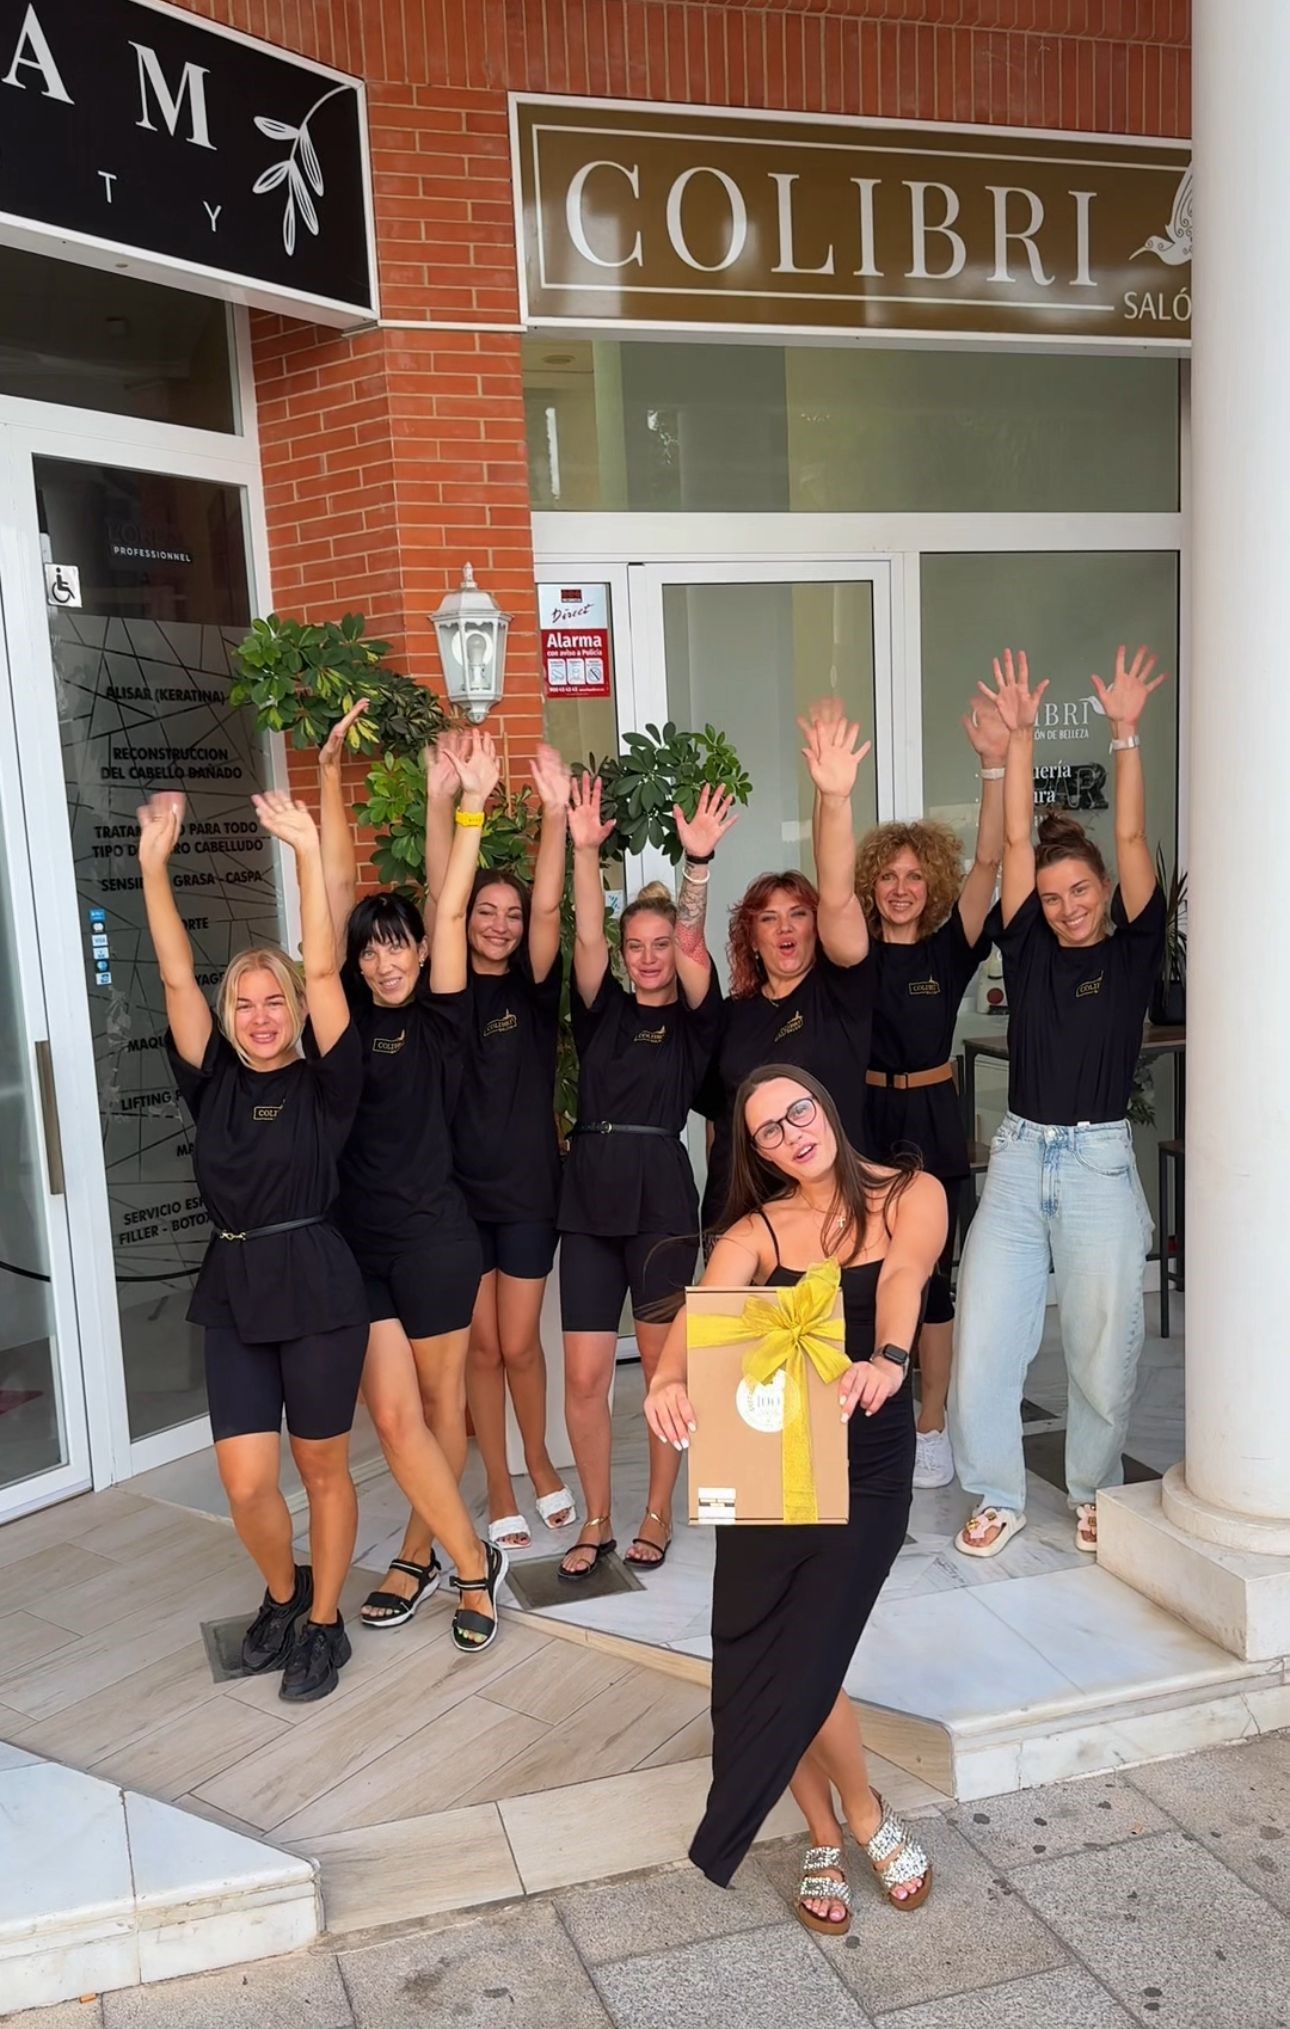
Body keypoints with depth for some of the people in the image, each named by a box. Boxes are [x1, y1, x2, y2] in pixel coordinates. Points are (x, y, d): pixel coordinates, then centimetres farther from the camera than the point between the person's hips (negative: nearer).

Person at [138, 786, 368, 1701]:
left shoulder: (324, 1084, -5)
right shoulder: (214, 1083, 4)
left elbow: (324, 973, -15)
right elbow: (178, 979, -3)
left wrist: (308, 854, -21)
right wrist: (155, 866, -10)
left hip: (317, 1285, -3)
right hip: (233, 1291, 3)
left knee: (324, 1469, 10)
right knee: (245, 1481, 3)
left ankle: (323, 1621, 29)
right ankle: (283, 1593, 32)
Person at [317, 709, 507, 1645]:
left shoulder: (440, 1017, -3)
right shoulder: (347, 1013, 3)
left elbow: (451, 911, -13)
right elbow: (339, 887, 2)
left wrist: (471, 805, -18)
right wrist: (330, 773, 3)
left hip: (433, 1236, -3)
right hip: (356, 1239, 3)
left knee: (442, 1402, 10)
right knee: (394, 1417, 3)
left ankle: (422, 1555, 28)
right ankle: (471, 1559, 20)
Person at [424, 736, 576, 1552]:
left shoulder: (534, 987, 0)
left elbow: (549, 907, -16)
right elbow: (439, 896, -12)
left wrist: (556, 813, -29)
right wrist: (441, 800, -24)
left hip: (529, 1185, 0)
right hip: (459, 1185, 1)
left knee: (519, 1343, 6)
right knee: (481, 1345, 8)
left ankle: (541, 1462, 32)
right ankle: (500, 1488, 23)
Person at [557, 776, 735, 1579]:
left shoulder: (693, 1017, 4)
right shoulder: (603, 1010, 10)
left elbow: (693, 946, -12)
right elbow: (586, 940, -5)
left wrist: (698, 862, -26)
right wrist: (586, 852, -19)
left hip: (662, 1194, -2)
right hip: (590, 1191, 2)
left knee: (665, 1363, 8)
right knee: (585, 1373, 3)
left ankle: (658, 1513, 24)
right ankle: (597, 1520, 20)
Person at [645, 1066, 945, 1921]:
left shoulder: (911, 1195, -3)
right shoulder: (756, 1230, -1)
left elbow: (902, 1281, -23)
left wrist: (886, 1361, -44)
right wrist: (668, 1379, -41)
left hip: (868, 1460, -2)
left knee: (802, 1664, -8)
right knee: (763, 1665, 1)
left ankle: (861, 1818, 22)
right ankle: (829, 1838, 28)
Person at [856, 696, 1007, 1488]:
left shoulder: (950, 949, -2)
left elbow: (988, 862, -13)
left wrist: (996, 765, -24)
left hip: (932, 1123, -1)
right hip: (864, 1118, 1)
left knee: (930, 1276, 5)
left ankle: (932, 1428, 18)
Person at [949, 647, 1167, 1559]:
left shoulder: (1134, 951, 2)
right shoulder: (1028, 949, 6)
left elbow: (1133, 840, -7)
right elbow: (1016, 840, 2)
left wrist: (1127, 731, -13)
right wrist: (1020, 735, -3)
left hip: (1099, 1160, -2)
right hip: (1019, 1154, 2)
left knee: (1105, 1341, 6)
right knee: (984, 1334, -1)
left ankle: (1096, 1492, 29)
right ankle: (999, 1496, 18)